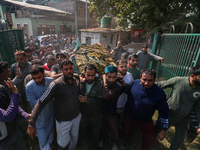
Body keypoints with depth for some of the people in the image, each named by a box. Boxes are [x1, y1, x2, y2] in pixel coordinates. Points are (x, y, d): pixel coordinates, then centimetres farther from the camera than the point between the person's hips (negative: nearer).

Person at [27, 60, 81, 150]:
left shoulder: (77, 81, -7)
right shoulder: (56, 84, -26)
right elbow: (41, 102, -26)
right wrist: (31, 124, -28)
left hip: (77, 116, 5)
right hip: (63, 121, -4)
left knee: (74, 137, 26)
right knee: (64, 141, 19)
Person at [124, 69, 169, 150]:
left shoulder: (159, 93, -26)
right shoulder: (135, 82, -20)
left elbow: (164, 112, -16)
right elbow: (128, 90, 3)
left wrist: (163, 130, -9)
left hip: (145, 121, -2)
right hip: (128, 116, 2)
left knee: (148, 140, 15)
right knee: (127, 131, 26)